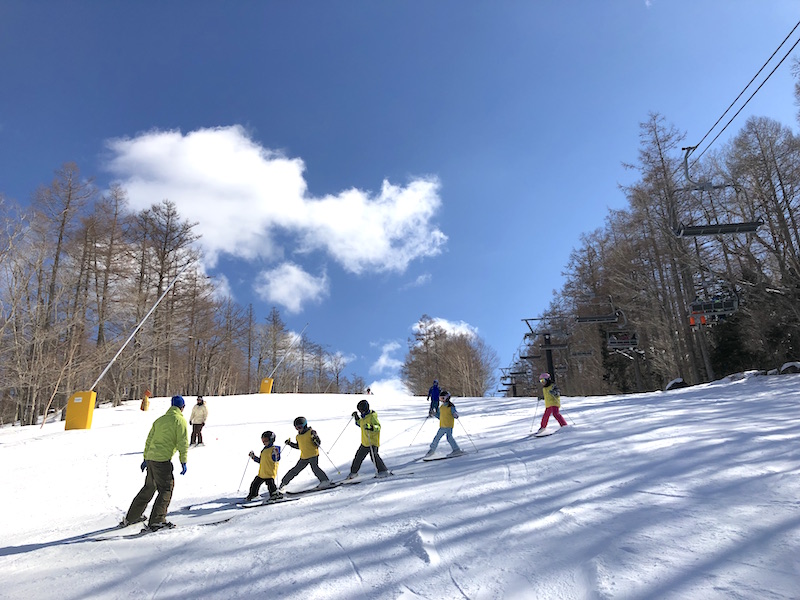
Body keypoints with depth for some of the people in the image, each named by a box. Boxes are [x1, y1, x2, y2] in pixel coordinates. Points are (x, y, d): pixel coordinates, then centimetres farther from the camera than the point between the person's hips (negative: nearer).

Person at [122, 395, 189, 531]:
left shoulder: (160, 419, 17)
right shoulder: (180, 420, -4)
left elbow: (149, 440, 20)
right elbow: (183, 443, -9)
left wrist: (145, 458, 27)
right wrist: (183, 462, -4)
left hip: (151, 458, 7)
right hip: (163, 460, -7)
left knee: (149, 488, 20)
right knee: (166, 489, 1)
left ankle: (131, 517, 28)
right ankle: (157, 520, -4)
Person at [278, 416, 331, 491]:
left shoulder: (311, 432, -9)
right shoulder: (298, 436, 12)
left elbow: (318, 444, -12)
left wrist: (315, 439, -32)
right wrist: (290, 443, 17)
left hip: (313, 455, -6)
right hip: (304, 457, 6)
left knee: (315, 468, -24)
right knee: (296, 470, 10)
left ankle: (325, 481, -18)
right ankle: (284, 482, 23)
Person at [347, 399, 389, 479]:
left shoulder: (372, 416, -15)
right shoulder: (364, 417, 11)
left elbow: (378, 426, -23)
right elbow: (361, 424, 29)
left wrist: (371, 427, -40)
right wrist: (356, 418, 20)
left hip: (373, 441, -9)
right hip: (364, 442, 9)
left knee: (374, 456, -24)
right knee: (358, 456, 16)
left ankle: (383, 471, -16)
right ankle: (353, 472, 32)